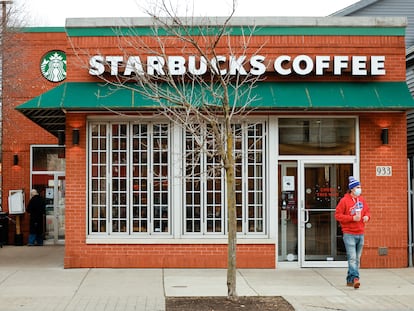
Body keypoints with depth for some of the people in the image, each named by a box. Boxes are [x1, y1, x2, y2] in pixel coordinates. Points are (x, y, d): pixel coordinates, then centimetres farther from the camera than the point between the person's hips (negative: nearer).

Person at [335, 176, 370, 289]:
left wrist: (367, 216, -1)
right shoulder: (344, 200, -8)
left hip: (360, 234, 6)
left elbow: (367, 211, 22)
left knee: (357, 259, 10)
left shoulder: (362, 200, 10)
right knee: (352, 257, -14)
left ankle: (350, 280, 19)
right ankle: (355, 278, -20)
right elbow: (337, 215, -9)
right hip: (349, 234, -6)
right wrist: (352, 218, -16)